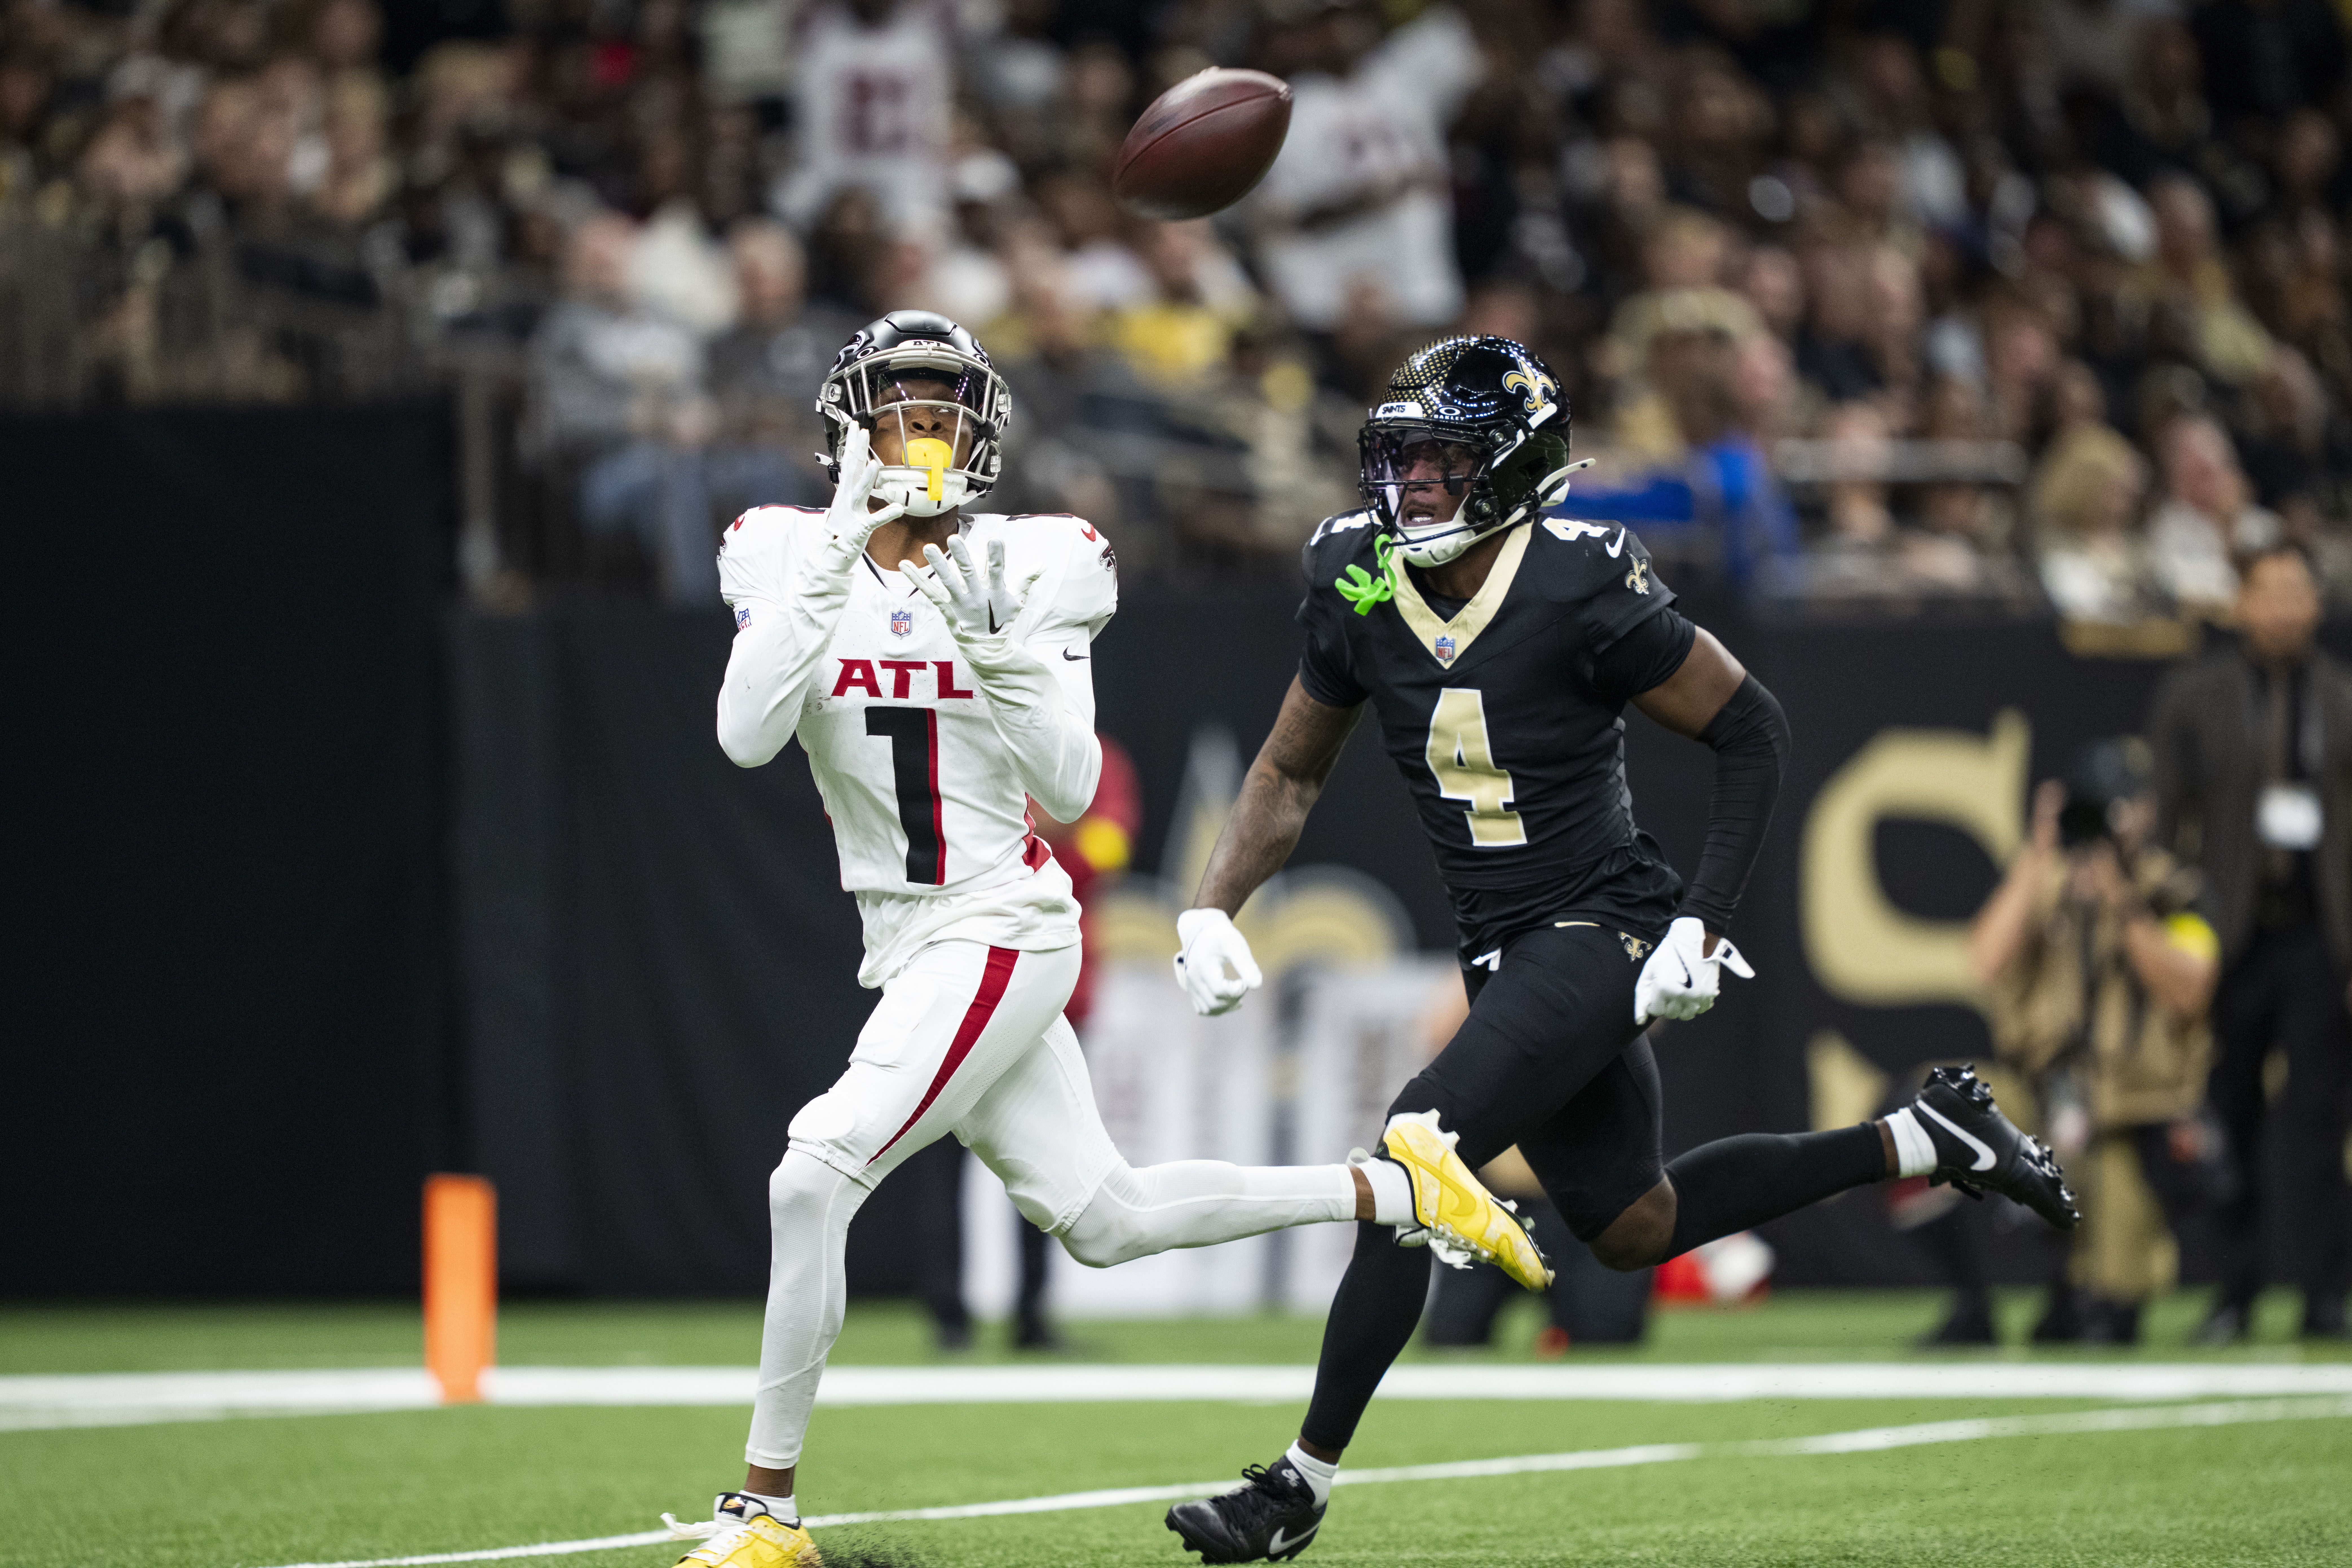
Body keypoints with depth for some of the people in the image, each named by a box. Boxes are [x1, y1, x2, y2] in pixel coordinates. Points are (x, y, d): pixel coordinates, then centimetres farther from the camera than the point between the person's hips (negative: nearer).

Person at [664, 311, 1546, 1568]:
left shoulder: (1028, 569, -5)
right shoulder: (799, 561, 2)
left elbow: (1070, 789, -8)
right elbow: (746, 737, -14)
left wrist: (998, 644, -19)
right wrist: (835, 565, -19)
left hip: (997, 933, -5)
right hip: (909, 948, 5)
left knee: (812, 1179, -18)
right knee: (1106, 1222, 12)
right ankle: (1391, 1190, 29)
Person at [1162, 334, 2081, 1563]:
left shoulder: (1580, 589, -20)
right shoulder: (1360, 588, -2)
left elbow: (1751, 732, -10)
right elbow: (1292, 771, 12)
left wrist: (1704, 922, -14)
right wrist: (1211, 909, -2)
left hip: (1600, 933, -8)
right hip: (1504, 951, 8)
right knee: (1631, 1226, 16)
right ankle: (1922, 1139, 32)